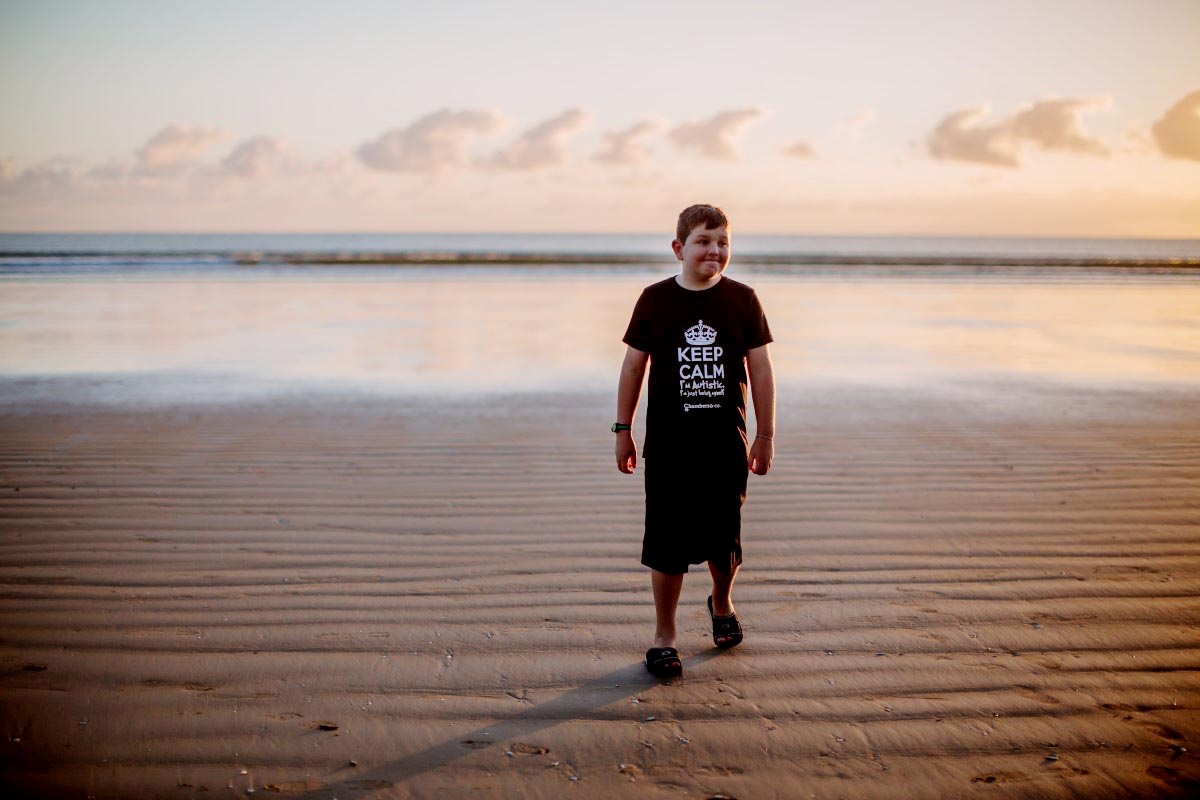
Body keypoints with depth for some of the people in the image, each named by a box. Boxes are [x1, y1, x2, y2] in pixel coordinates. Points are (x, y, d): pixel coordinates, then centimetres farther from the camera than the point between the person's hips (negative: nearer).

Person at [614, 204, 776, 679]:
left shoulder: (742, 300, 0)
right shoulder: (655, 300, -2)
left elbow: (760, 368, 4)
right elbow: (633, 366, 5)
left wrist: (765, 435, 4)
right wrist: (623, 430, 5)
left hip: (727, 443, 1)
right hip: (668, 444, -1)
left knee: (724, 538, 9)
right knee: (666, 543, 0)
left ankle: (721, 604, 39)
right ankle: (664, 635, 14)